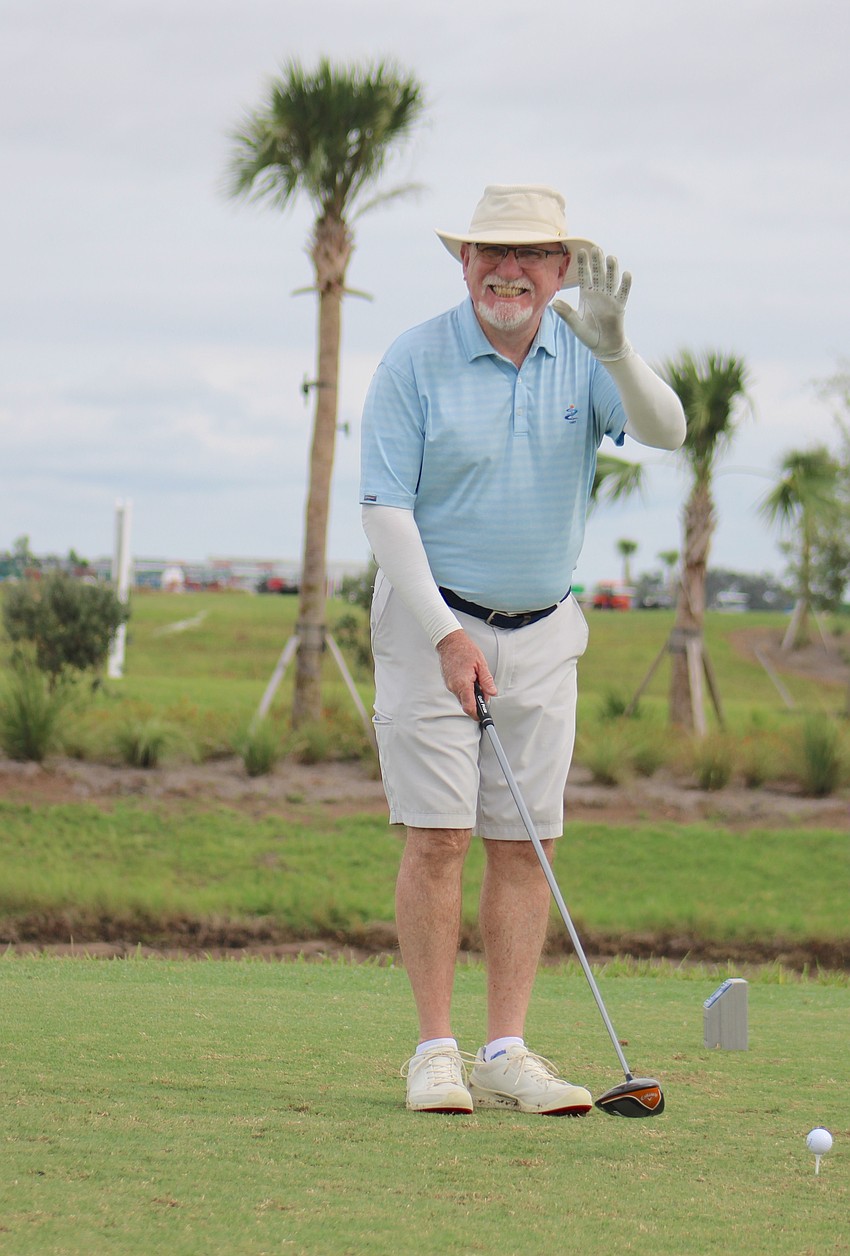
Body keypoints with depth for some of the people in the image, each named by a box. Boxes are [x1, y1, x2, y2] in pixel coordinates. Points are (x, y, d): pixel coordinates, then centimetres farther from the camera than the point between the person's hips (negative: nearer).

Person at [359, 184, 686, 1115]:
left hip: (543, 631, 3)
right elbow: (385, 507, -10)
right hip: (434, 624, -3)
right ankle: (435, 1051, -3)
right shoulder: (416, 360, -8)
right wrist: (445, 635, -16)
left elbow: (665, 431, -15)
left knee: (524, 844, 2)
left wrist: (613, 348, -33)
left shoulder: (583, 359, 1)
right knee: (439, 836, -7)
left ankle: (506, 1054, 5)